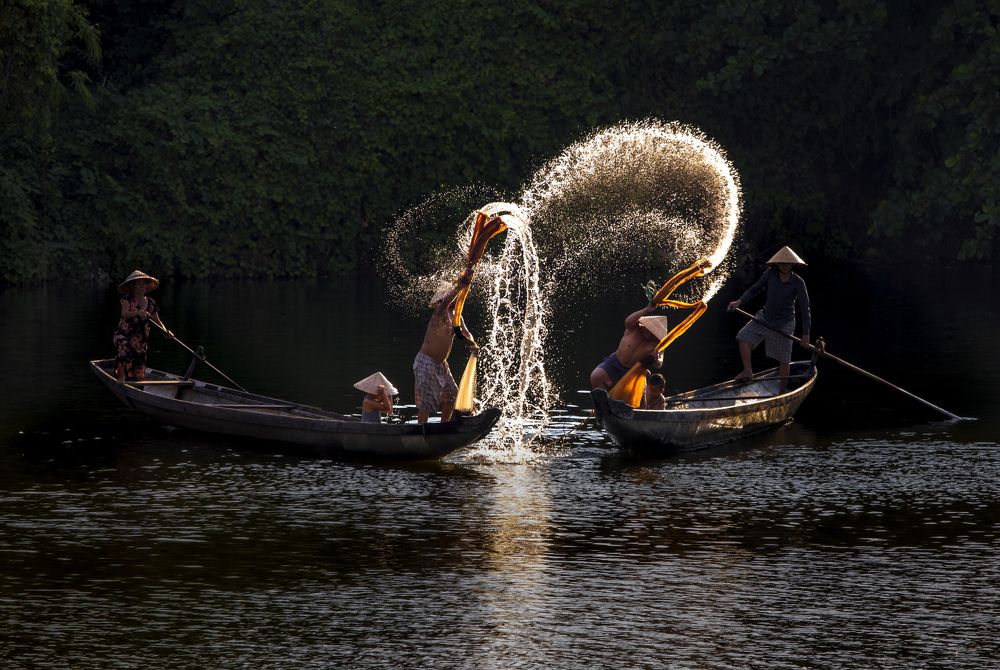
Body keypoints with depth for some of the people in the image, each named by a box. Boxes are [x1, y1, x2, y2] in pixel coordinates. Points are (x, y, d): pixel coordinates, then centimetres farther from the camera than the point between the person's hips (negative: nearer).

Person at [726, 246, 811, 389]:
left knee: (783, 359, 1)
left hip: (784, 323, -3)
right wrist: (740, 301, -6)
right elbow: (756, 288, 8)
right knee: (744, 338, -13)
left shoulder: (798, 283, -16)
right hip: (765, 317, 3)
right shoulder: (770, 274, -8)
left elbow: (804, 308, -12)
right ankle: (748, 372, 2)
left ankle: (783, 389, 15)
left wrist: (806, 334, -13)